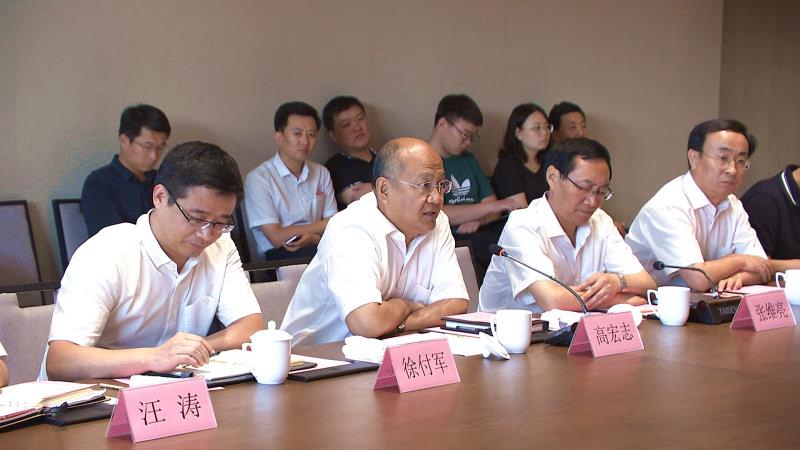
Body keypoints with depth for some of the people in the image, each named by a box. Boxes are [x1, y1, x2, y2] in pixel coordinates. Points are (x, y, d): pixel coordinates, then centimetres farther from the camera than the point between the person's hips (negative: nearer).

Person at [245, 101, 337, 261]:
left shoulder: (321, 173, 16)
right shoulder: (258, 179, -5)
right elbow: (277, 238, -9)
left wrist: (314, 238, -15)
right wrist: (321, 226, 1)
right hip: (280, 256, -6)